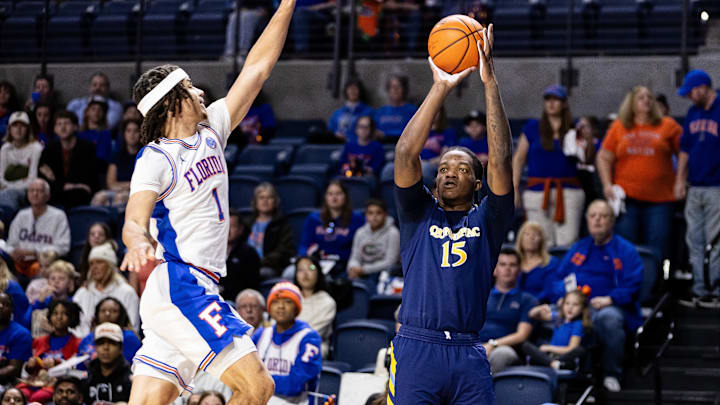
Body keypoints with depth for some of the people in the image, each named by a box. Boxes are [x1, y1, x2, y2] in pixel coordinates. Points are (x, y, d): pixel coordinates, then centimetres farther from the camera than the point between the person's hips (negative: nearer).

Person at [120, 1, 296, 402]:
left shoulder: (210, 131, 16)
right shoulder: (154, 159, -7)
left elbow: (257, 69, 18)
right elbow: (134, 221, -19)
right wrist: (138, 243, -43)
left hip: (199, 290, 8)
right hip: (178, 283, -8)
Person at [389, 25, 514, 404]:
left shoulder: (487, 221, 15)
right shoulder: (419, 214, 15)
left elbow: (500, 161, 2)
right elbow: (405, 154, 1)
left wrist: (490, 84, -4)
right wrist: (439, 89, -4)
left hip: (468, 355, 1)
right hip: (415, 349, -1)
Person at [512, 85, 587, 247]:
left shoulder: (574, 130, 12)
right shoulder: (532, 128, 11)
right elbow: (518, 159, 11)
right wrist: (514, 189, 3)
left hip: (568, 192, 0)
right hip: (538, 193, 0)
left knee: (568, 242, -9)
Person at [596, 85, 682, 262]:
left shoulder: (668, 126, 6)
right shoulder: (618, 127, 10)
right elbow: (604, 158, 12)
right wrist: (607, 184, -1)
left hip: (660, 199, -1)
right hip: (627, 197, 1)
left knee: (658, 246, -4)